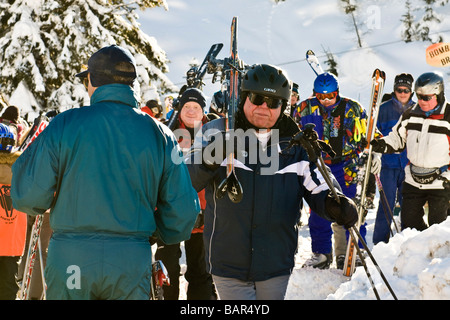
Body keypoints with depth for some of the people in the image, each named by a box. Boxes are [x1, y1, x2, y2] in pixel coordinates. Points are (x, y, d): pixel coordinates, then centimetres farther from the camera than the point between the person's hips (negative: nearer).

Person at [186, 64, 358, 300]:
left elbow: (316, 189, 8)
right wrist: (208, 160, -33)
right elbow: (187, 181, -12)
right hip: (229, 263, -2)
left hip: (277, 265, 2)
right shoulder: (217, 132, -2)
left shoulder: (294, 143, 5)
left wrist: (335, 205, -15)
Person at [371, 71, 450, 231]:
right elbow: (397, 139, 16)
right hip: (413, 180, 5)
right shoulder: (410, 114, 4)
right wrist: (380, 145, -3)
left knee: (437, 224, 1)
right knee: (409, 222, 7)